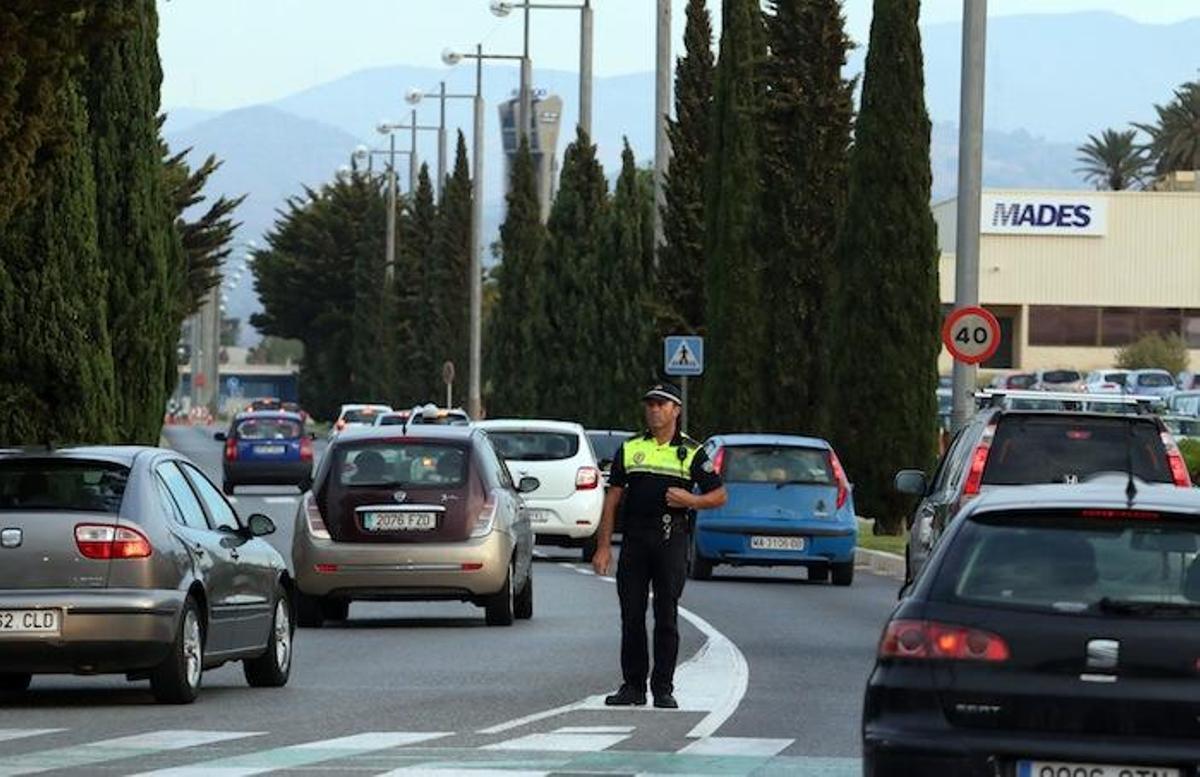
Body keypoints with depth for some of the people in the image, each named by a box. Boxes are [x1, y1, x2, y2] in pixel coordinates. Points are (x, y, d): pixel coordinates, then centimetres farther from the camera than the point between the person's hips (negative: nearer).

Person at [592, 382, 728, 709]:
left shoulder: (691, 452, 6)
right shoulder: (629, 449, 11)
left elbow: (719, 495, 7)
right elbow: (612, 499, 10)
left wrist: (690, 500, -13)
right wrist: (604, 546, 3)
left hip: (671, 539, -2)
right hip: (634, 539, 2)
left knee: (666, 617, -1)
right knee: (631, 616, 2)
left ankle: (663, 689, 4)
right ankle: (633, 687, 9)